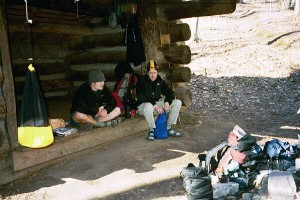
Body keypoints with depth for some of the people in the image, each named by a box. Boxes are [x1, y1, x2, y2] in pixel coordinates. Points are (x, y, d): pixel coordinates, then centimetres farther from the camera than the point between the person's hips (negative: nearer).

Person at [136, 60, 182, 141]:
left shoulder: (159, 81, 6)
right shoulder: (142, 81, -11)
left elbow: (170, 92, 5)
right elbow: (141, 98, -21)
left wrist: (167, 102, -18)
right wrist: (155, 106, -30)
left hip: (157, 103, 6)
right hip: (143, 106, -6)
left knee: (177, 103, -8)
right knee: (148, 106, -44)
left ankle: (168, 128, -5)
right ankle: (152, 130, -19)